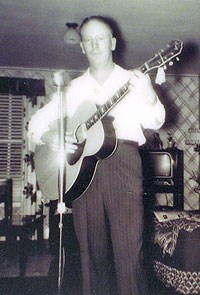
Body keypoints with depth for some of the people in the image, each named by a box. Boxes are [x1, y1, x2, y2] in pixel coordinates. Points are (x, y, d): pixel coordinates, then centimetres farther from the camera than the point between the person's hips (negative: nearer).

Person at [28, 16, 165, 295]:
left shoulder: (133, 80, 10)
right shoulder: (74, 88, 18)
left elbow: (155, 122, -3)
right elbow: (37, 120, 16)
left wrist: (148, 96, -24)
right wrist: (47, 136, -6)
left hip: (122, 160, -2)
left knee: (128, 246, -9)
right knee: (91, 246, 7)